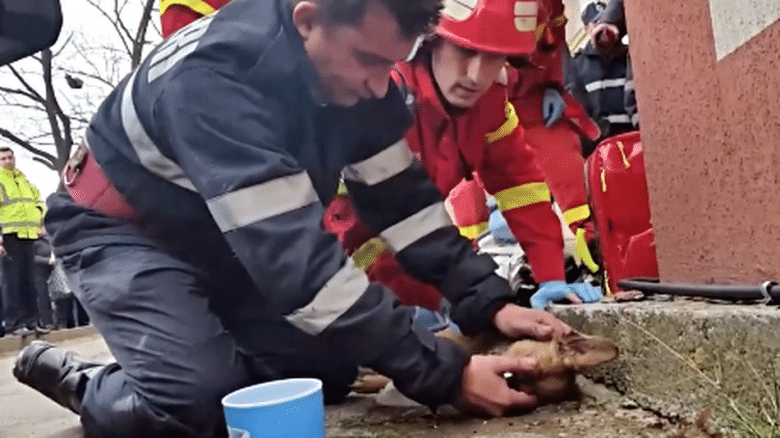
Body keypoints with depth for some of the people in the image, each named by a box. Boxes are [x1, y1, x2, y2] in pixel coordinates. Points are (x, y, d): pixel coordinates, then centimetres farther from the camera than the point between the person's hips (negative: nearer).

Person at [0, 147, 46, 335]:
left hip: (29, 235, 6)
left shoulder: (26, 181, 23)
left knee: (29, 279, 7)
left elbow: (38, 203, 29)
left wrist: (42, 223, 14)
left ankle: (31, 319, 11)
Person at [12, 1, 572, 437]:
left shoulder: (351, 68, -14)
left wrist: (489, 302, -20)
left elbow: (401, 196, -10)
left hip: (217, 240, 6)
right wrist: (445, 374, -38)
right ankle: (86, 386, 5)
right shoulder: (217, 79, -37)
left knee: (326, 371, -3)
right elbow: (294, 259, -41)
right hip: (121, 228, -6)